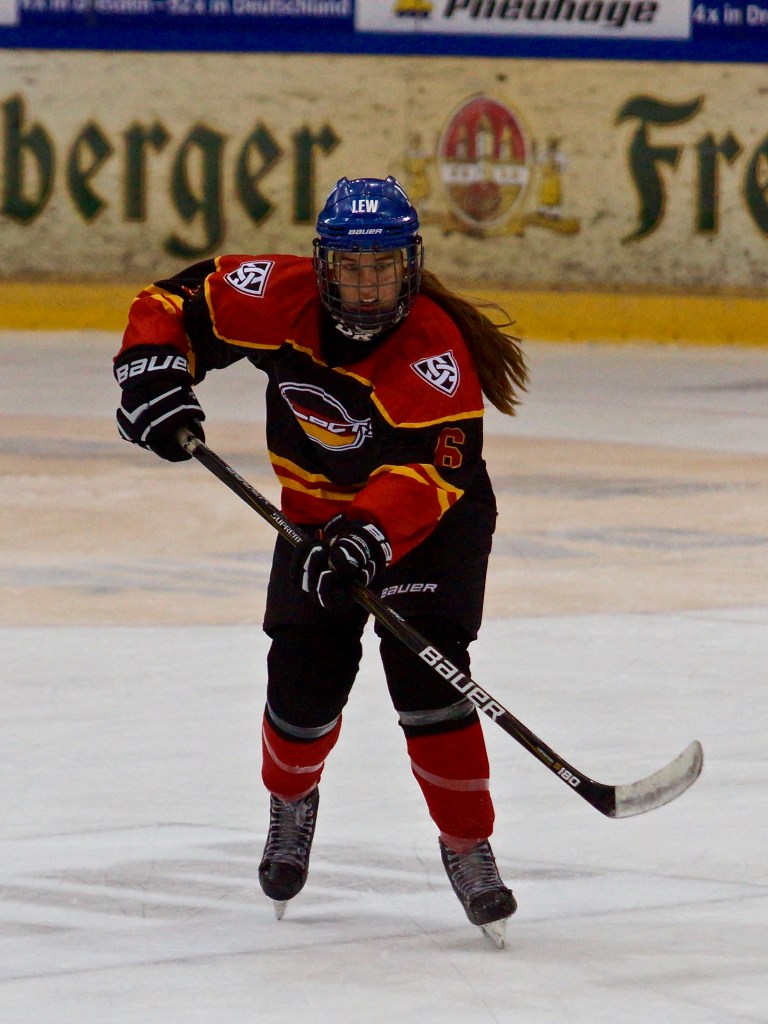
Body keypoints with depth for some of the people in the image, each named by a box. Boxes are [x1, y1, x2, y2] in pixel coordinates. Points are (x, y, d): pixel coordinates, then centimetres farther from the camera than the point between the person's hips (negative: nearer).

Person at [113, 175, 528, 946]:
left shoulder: (435, 349, -30)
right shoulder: (279, 297, -18)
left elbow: (431, 469, -38)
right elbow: (175, 303, -5)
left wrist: (372, 535, -52)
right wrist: (153, 369, -23)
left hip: (432, 516, -3)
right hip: (319, 511, 4)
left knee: (425, 673, -19)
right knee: (304, 676, -3)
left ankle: (468, 846, -4)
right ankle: (292, 798, 32)